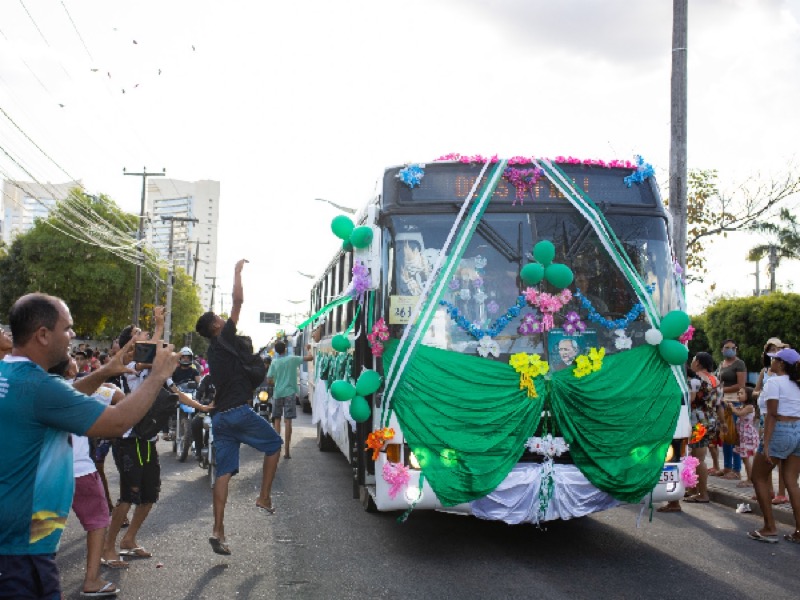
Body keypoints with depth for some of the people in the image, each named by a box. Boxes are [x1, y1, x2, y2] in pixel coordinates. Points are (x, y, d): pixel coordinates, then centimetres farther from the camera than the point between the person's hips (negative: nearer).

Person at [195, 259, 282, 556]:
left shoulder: (213, 351, 19)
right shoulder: (225, 339, -4)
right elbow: (238, 301, -6)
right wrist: (237, 272, 3)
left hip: (219, 416, 7)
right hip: (239, 412, -7)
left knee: (224, 472, 3)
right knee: (274, 444, 14)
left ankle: (218, 531, -3)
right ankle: (264, 497, 11)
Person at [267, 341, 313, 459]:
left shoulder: (274, 363, 1)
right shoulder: (292, 359, -3)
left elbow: (269, 380, 2)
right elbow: (310, 357, -4)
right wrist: (308, 349, 14)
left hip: (278, 393, 2)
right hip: (290, 393, -2)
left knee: (277, 420, 16)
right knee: (288, 421, -3)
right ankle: (287, 451, -6)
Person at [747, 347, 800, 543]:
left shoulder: (774, 382, -8)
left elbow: (771, 415, -15)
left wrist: (766, 443, -17)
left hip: (780, 432, -7)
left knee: (759, 478, 6)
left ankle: (770, 529, 4)